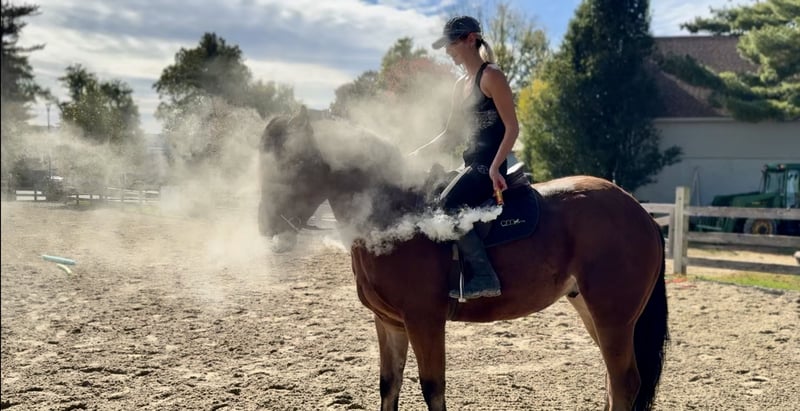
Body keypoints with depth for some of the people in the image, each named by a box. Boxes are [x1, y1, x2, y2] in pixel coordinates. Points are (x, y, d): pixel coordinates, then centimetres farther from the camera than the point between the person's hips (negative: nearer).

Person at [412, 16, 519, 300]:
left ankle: (484, 276, -23)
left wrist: (494, 168, -24)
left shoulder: (491, 76, -9)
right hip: (471, 164, 10)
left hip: (489, 165, -10)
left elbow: (512, 127, -14)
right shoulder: (461, 85, 17)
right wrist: (418, 154, 13)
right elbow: (450, 132, 23)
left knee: (448, 205, -26)